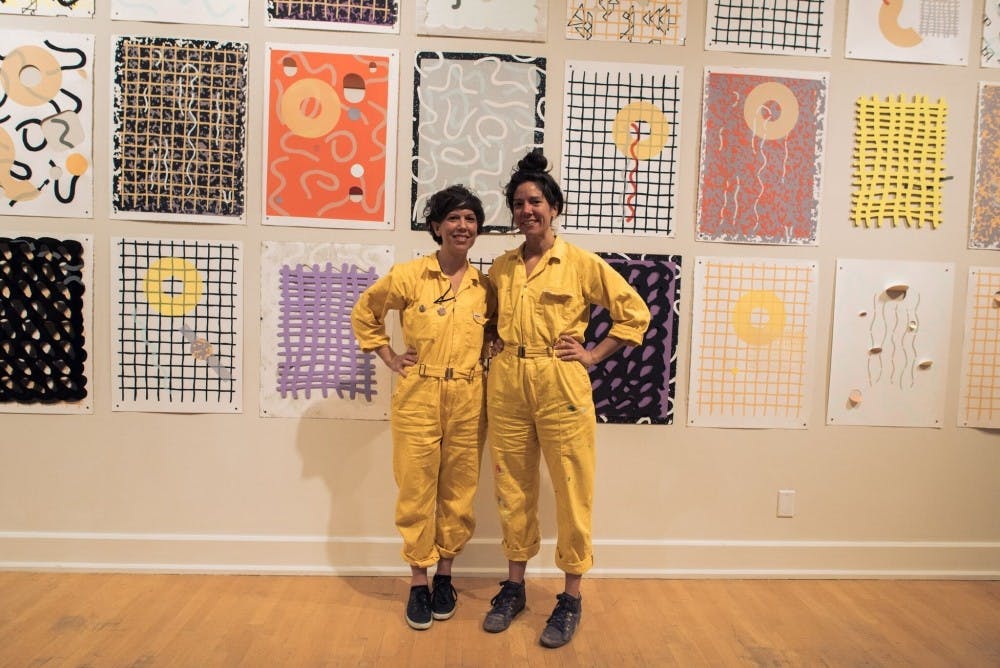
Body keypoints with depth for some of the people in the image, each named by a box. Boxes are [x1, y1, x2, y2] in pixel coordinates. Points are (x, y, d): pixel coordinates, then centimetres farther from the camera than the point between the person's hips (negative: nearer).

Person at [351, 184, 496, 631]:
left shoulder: (486, 288, 4)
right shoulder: (408, 276, -3)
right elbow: (363, 313, 10)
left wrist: (486, 361, 4)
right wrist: (389, 357, 3)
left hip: (468, 403, 2)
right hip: (417, 399, -2)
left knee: (458, 492, 11)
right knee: (417, 492, 5)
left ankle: (444, 576, 29)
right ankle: (418, 582, 21)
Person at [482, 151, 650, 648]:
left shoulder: (582, 264, -3)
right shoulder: (500, 268, 9)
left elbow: (635, 312, 1)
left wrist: (593, 354, -3)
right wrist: (493, 349, 8)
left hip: (560, 385, -4)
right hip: (506, 385, 4)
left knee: (572, 491, 3)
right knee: (513, 490, 12)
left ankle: (572, 598, 18)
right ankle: (514, 586, 28)